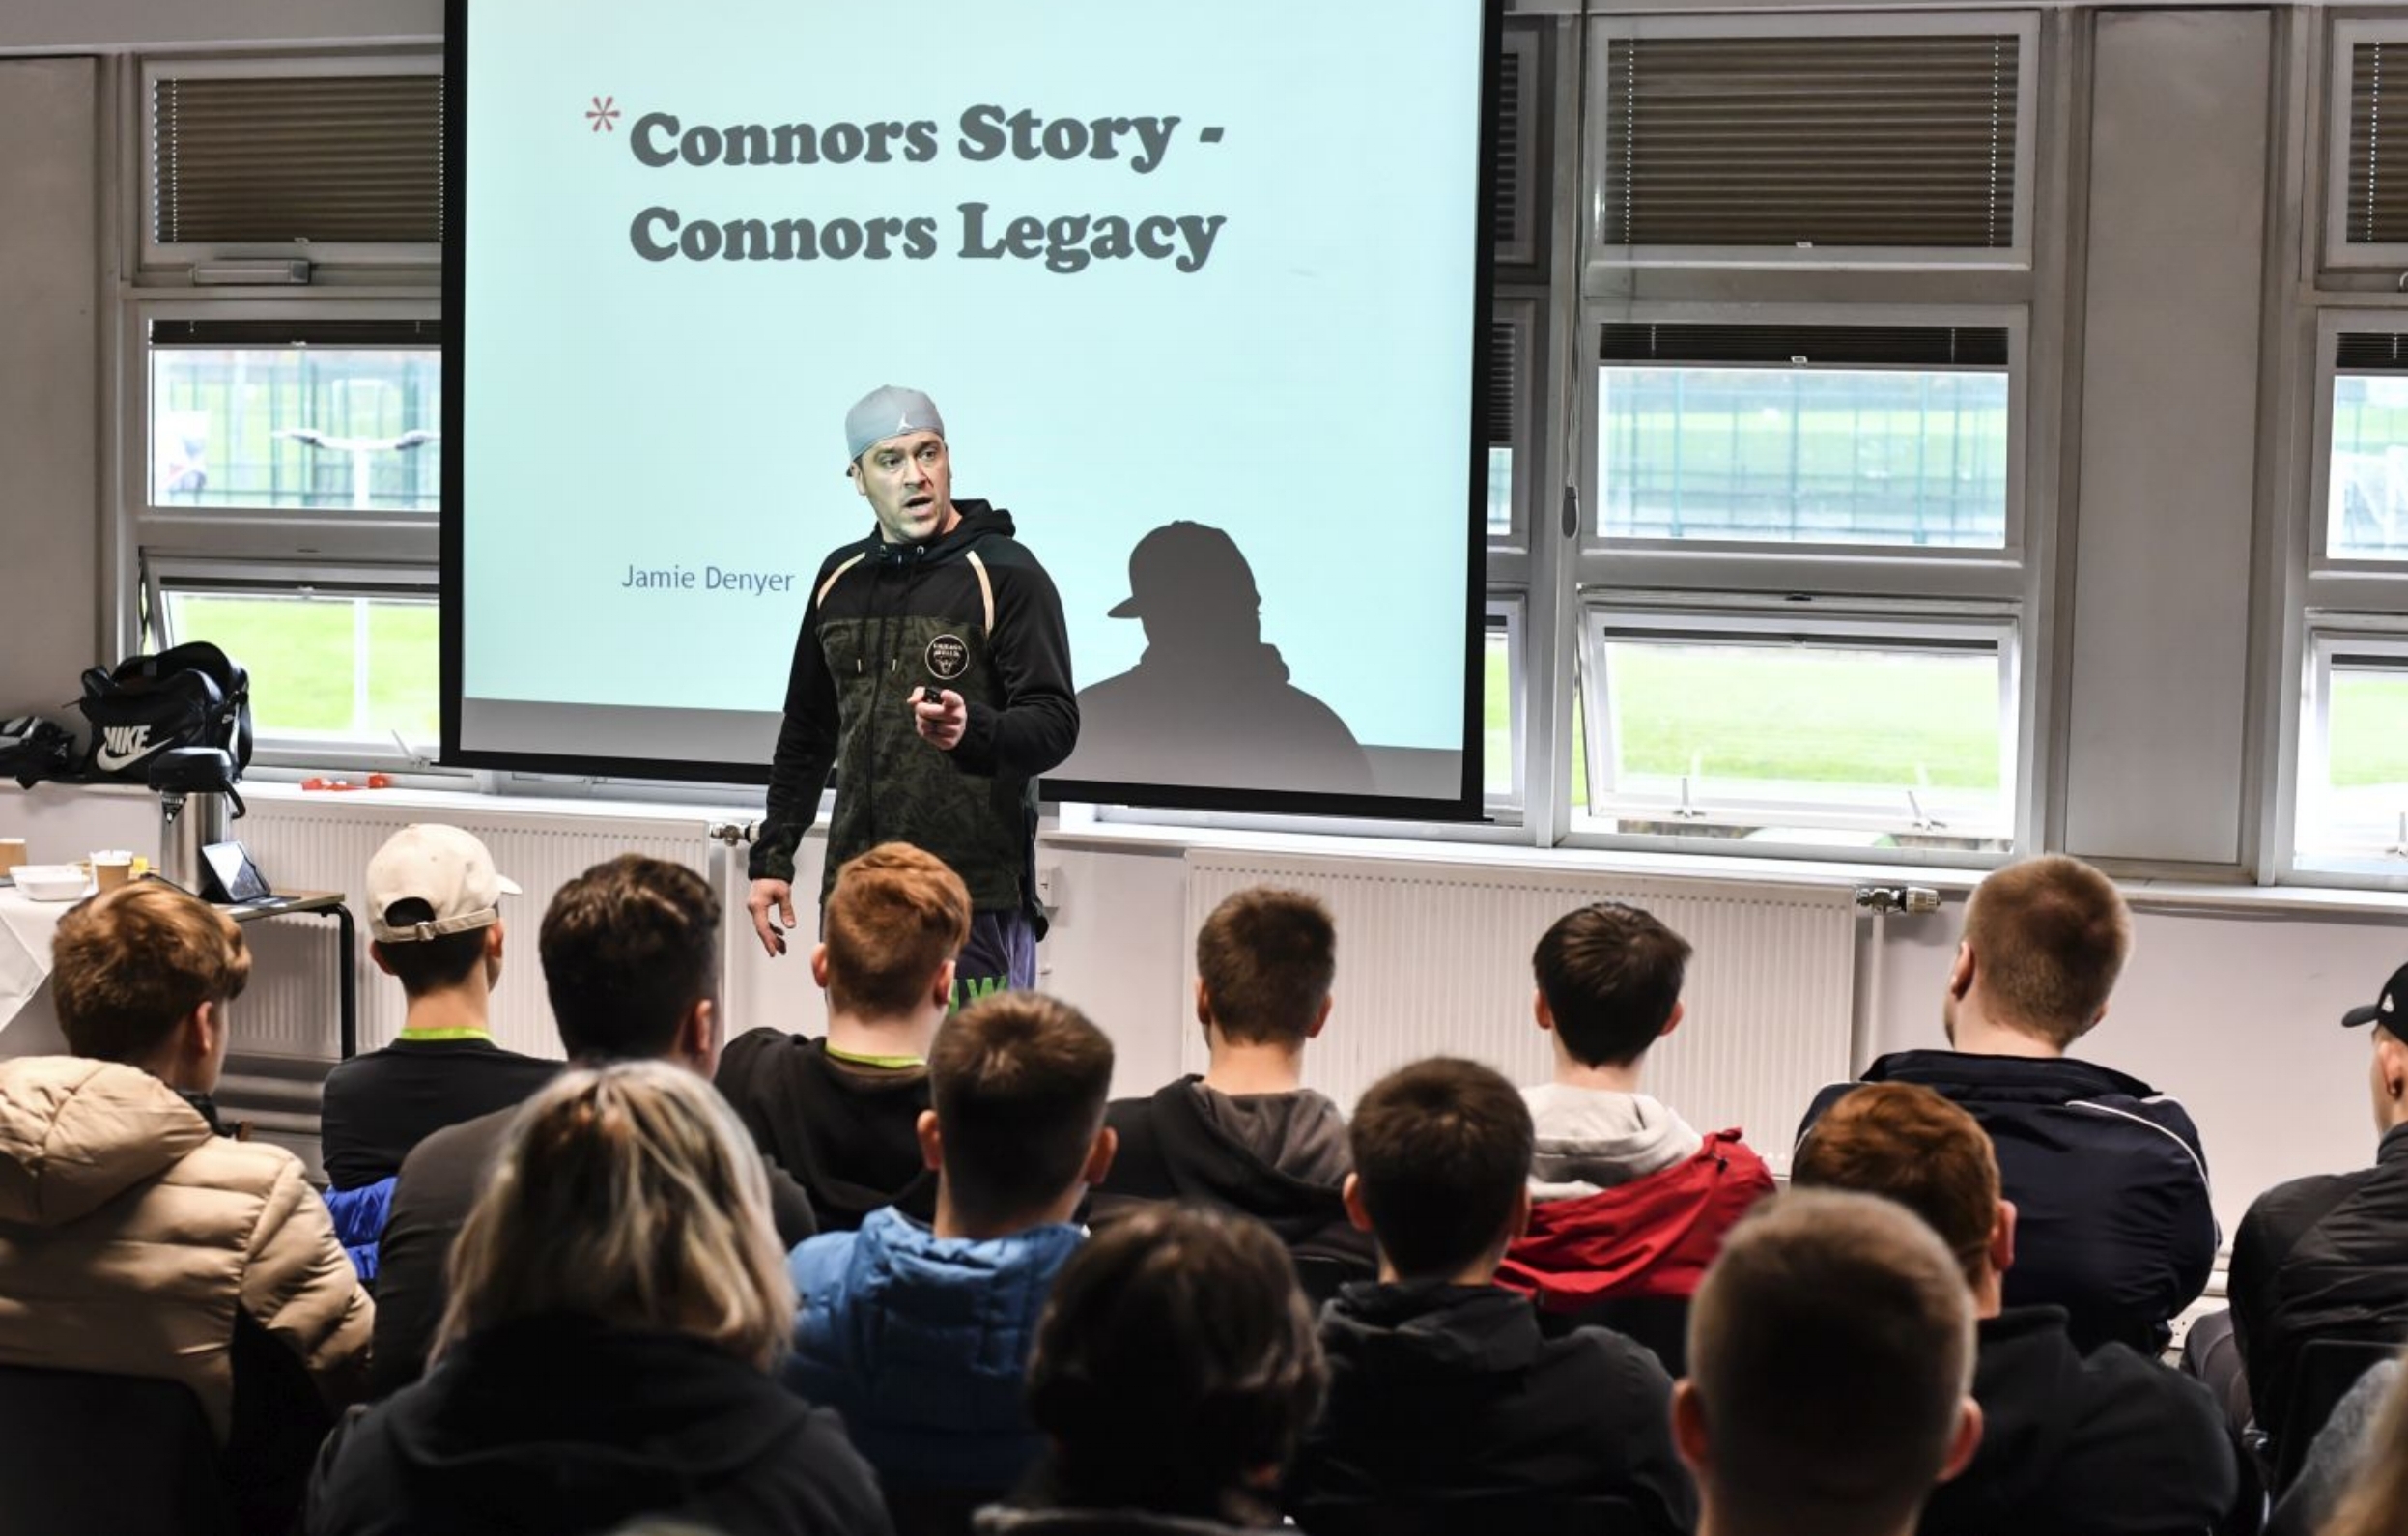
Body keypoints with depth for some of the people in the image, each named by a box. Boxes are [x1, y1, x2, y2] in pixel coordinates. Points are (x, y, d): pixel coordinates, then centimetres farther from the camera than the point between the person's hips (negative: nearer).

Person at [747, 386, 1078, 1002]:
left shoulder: (1003, 572, -5)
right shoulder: (840, 578, 13)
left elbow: (1055, 724, -13)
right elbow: (807, 733, 22)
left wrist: (973, 729, -32)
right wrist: (772, 857, 17)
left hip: (974, 898, -6)